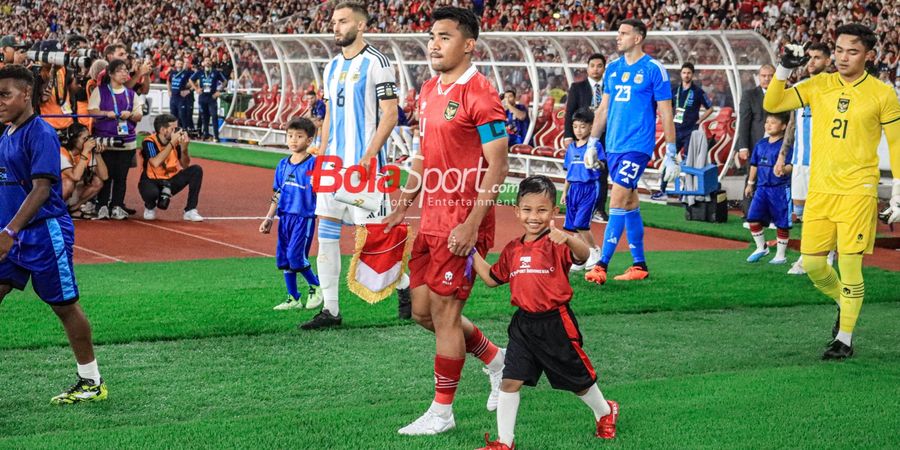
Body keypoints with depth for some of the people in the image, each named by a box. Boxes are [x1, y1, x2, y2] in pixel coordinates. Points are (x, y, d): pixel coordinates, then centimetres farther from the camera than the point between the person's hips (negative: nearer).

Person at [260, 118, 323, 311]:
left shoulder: (313, 164, -8)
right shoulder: (283, 165, 11)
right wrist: (269, 218, 17)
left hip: (304, 217, -7)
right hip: (285, 216, 7)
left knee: (295, 256, -11)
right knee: (283, 258, 7)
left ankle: (315, 287, 13)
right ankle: (293, 299, 17)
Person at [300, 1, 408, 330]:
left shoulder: (376, 63, -8)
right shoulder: (332, 67, 14)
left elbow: (390, 115, -12)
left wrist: (368, 157, -18)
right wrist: (321, 156, 12)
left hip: (364, 163, -7)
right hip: (335, 163, 8)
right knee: (326, 230, 3)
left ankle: (405, 288, 20)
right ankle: (330, 309, 6)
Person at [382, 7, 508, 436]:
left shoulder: (478, 93, -15)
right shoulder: (429, 91, 12)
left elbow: (498, 166, -17)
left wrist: (472, 224, -22)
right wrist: (402, 207, 17)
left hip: (462, 223, -9)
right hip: (431, 219, 9)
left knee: (444, 312, -2)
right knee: (423, 310, 13)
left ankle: (441, 412, 12)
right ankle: (495, 360, 33)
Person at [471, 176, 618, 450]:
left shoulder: (556, 244, -12)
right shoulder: (513, 249, 7)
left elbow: (583, 254, -32)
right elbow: (492, 279, 18)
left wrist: (566, 238, -53)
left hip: (555, 324, -4)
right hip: (523, 324, 5)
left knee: (577, 379, 14)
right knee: (510, 381, -3)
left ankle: (605, 412, 42)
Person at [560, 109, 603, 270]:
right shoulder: (571, 147, 12)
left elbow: (602, 165, -18)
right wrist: (564, 192, 19)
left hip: (589, 187, -6)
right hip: (574, 188, 6)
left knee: (581, 223, -12)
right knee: (574, 225, 6)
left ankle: (595, 251, 8)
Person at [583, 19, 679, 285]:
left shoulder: (654, 70, -7)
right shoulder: (613, 69, 12)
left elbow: (666, 114, -6)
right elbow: (603, 108, 18)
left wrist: (671, 154, -8)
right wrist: (592, 144, 14)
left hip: (637, 146, -7)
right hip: (613, 146, 7)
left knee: (617, 201, -14)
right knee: (630, 204, 12)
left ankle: (602, 265, -16)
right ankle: (639, 265, 19)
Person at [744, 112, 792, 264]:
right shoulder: (761, 144, 10)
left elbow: (791, 165, -17)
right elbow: (754, 165, 20)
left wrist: (784, 170, -38)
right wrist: (750, 183, 24)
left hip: (780, 188, -6)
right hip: (762, 187, 6)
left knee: (781, 223, 3)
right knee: (753, 217, -2)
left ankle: (781, 255, 15)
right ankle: (761, 247, 17)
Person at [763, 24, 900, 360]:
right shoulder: (819, 85, 7)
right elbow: (772, 104, 4)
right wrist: (785, 68, -9)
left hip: (858, 191, -4)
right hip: (819, 190, 4)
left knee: (849, 266, -5)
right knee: (812, 264, 3)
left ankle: (845, 339, 10)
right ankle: (844, 303, 33)